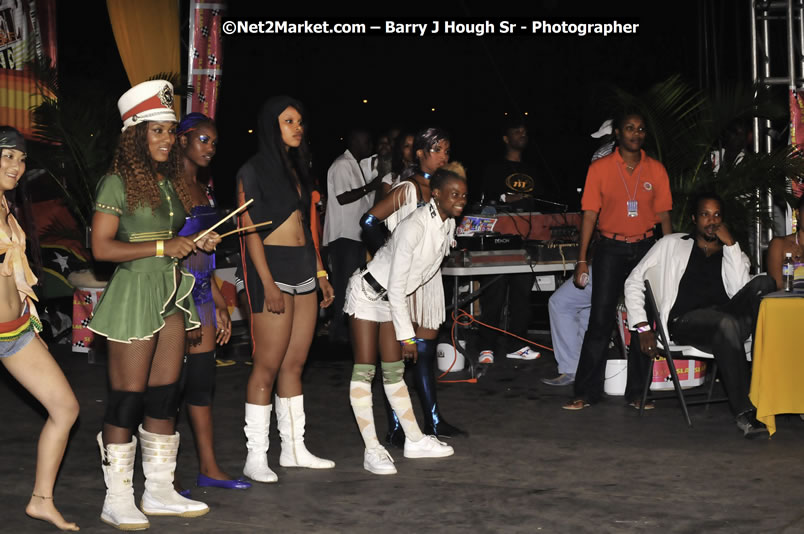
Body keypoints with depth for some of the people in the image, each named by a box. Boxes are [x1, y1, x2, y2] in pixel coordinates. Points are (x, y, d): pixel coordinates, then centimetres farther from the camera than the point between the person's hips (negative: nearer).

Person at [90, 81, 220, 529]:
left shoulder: (171, 183, 15)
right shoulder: (118, 183, -8)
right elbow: (102, 247, -15)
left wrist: (199, 243, 5)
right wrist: (164, 247, -16)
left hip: (172, 294, 8)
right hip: (135, 292, -8)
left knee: (166, 395, 10)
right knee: (127, 398, -3)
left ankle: (160, 491, 19)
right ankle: (118, 500, 5)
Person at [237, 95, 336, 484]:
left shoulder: (297, 169, 17)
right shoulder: (253, 171, -5)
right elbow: (250, 230, -11)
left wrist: (320, 273, 16)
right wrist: (268, 284, -17)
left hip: (304, 269, 7)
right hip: (272, 267, -7)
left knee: (295, 364, 10)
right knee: (268, 366, -7)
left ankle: (294, 448, 16)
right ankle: (256, 457, -1)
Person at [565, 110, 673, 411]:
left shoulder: (656, 170, 6)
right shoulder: (600, 168, 1)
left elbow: (663, 216, 9)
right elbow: (590, 214, 1)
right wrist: (582, 259, -4)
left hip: (646, 248, 2)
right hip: (611, 250, -2)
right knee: (600, 320, -6)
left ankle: (636, 392, 12)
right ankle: (587, 393, 0)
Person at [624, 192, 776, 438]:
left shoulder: (733, 254, 26)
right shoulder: (672, 244, 21)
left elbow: (740, 293, 4)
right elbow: (634, 280, 15)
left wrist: (730, 244, 2)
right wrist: (642, 325, 2)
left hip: (727, 315, 3)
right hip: (685, 322, -3)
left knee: (764, 283, -26)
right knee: (726, 324, -39)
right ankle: (744, 413, -40)